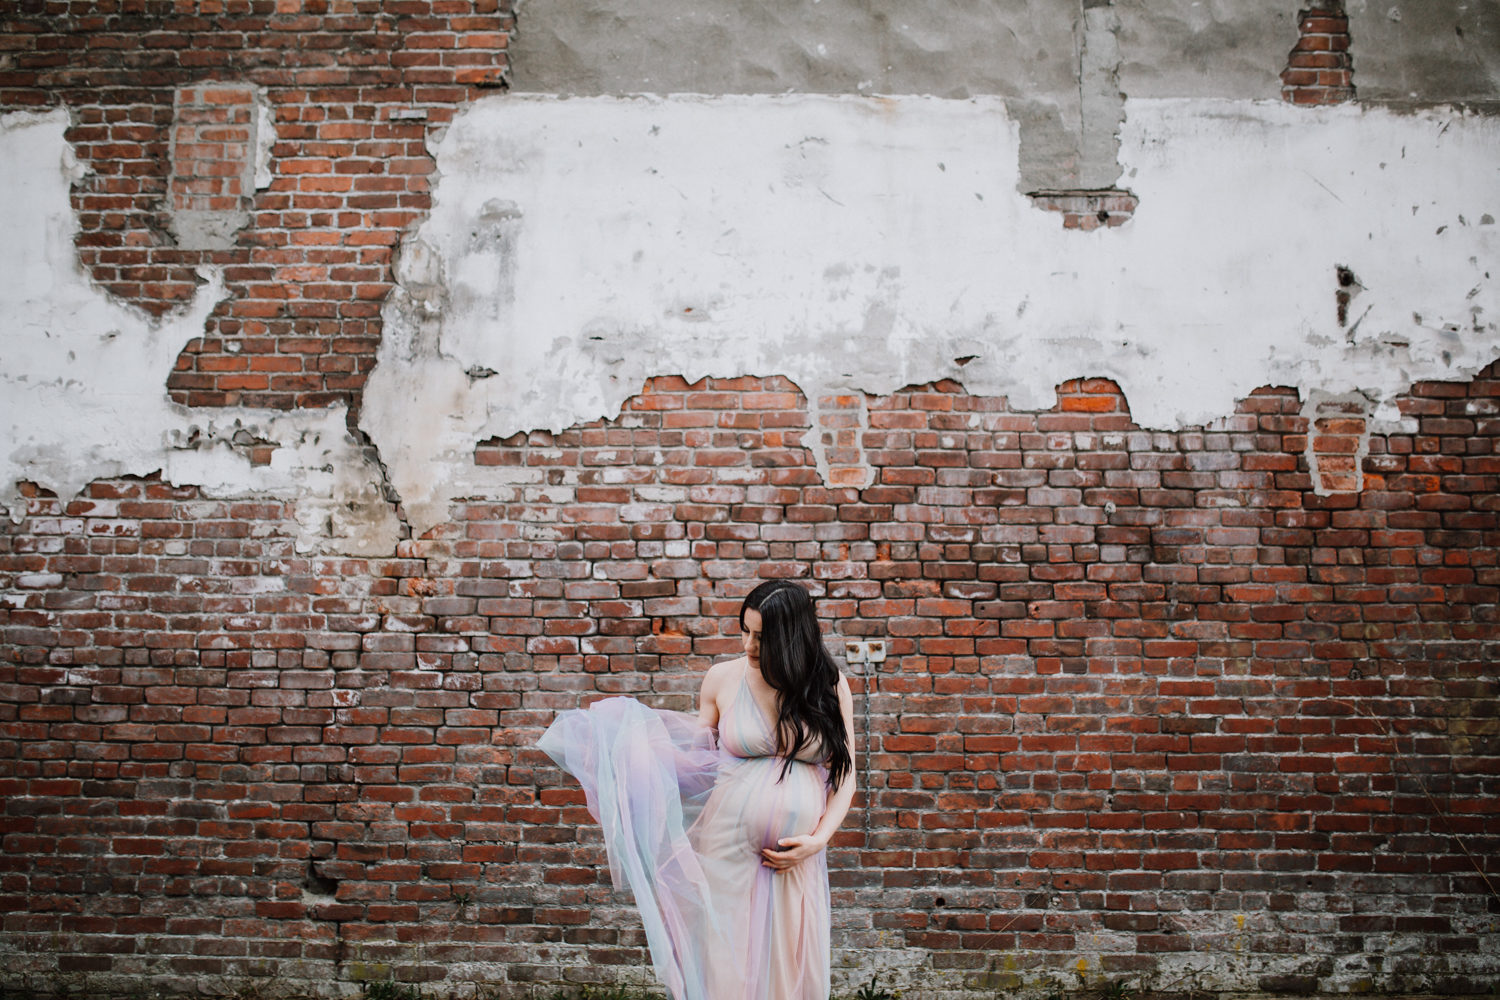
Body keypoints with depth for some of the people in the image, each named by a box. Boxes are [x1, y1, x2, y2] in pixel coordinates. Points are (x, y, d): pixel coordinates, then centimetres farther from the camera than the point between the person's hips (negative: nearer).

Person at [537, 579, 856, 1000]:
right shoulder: (724, 678, 0)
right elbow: (697, 757, 10)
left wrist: (818, 839, -7)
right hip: (729, 853, -1)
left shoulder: (831, 687, 0)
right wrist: (637, 739, -2)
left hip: (798, 859, 1)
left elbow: (844, 776, 5)